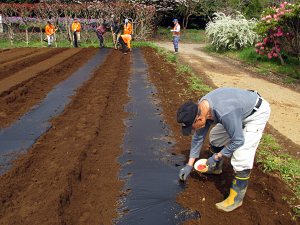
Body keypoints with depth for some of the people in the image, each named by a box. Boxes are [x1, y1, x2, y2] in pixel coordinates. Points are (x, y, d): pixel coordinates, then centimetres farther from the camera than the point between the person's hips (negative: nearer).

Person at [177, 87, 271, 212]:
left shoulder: (225, 114, -42)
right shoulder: (200, 110, -15)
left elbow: (238, 140, -29)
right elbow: (198, 138, -3)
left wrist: (217, 156, -18)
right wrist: (189, 165, 2)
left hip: (257, 113, -8)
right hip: (240, 109, 8)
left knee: (241, 156, -15)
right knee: (215, 136, 15)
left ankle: (236, 198, 2)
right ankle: (215, 168, 40)